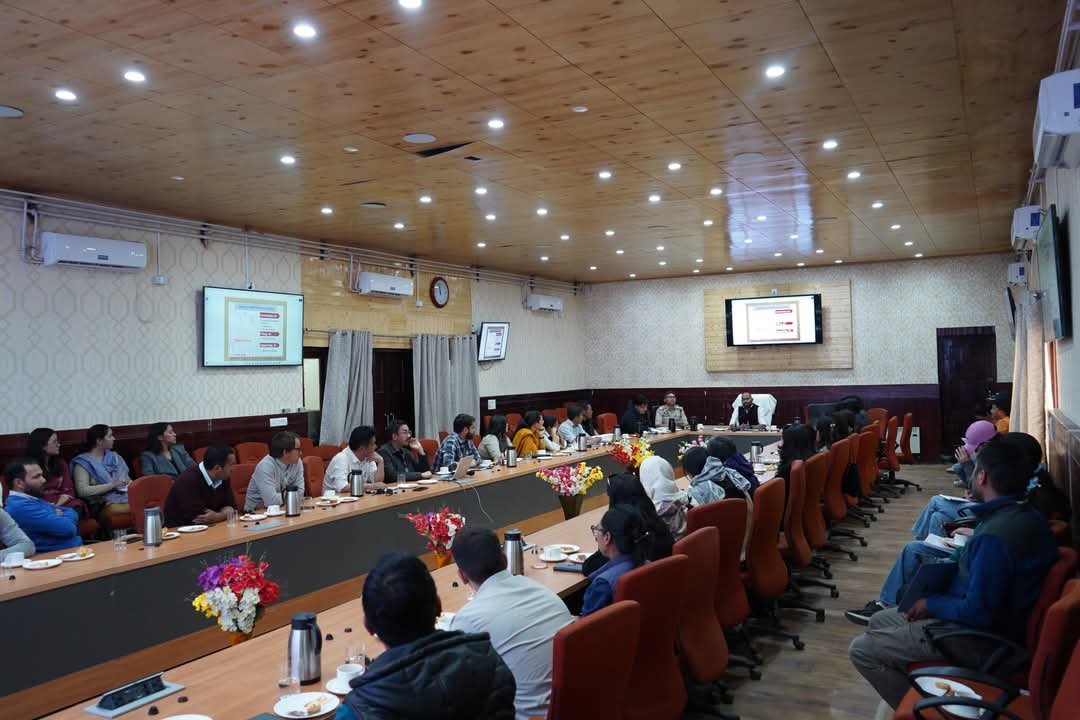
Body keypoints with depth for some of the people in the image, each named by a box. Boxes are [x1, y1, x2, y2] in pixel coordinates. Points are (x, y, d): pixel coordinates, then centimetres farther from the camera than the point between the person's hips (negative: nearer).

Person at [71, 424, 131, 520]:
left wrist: (130, 483, -1)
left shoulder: (114, 457, 20)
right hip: (104, 504, -5)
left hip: (125, 497, 6)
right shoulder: (83, 462, 2)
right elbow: (82, 491, -10)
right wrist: (112, 484, -15)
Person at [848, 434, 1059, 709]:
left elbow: (978, 613, -28)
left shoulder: (995, 536, -30)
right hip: (991, 620, 10)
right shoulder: (1026, 515, 1)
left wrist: (932, 604, -13)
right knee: (878, 622, 19)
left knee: (861, 650, -7)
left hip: (978, 636, -10)